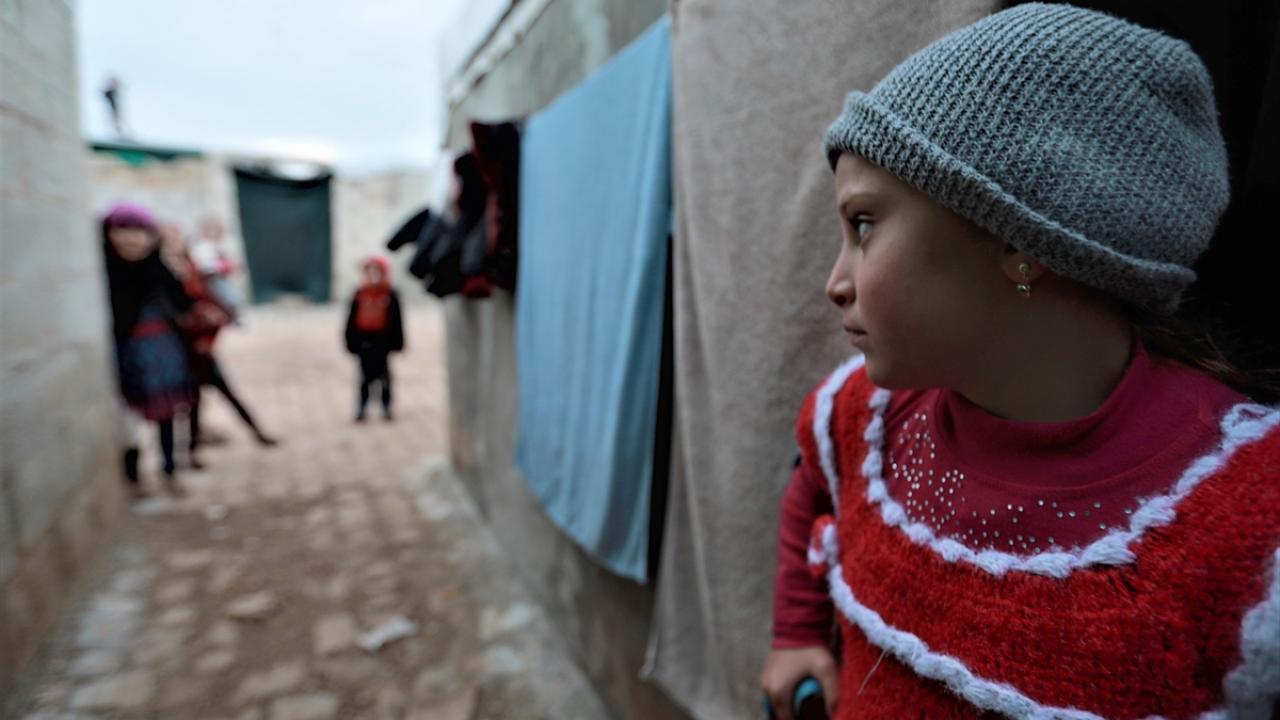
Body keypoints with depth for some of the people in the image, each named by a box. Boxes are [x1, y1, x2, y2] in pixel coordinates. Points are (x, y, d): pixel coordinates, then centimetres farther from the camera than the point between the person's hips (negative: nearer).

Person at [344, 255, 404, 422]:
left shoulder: (390, 295, 0)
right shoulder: (360, 294, 4)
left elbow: (396, 320, 0)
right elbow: (352, 319, 6)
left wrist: (396, 341, -4)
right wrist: (351, 340, 3)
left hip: (382, 339, -2)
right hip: (363, 338, 2)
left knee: (383, 372, 2)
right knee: (365, 374, 7)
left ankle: (386, 406, 11)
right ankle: (361, 407, 13)